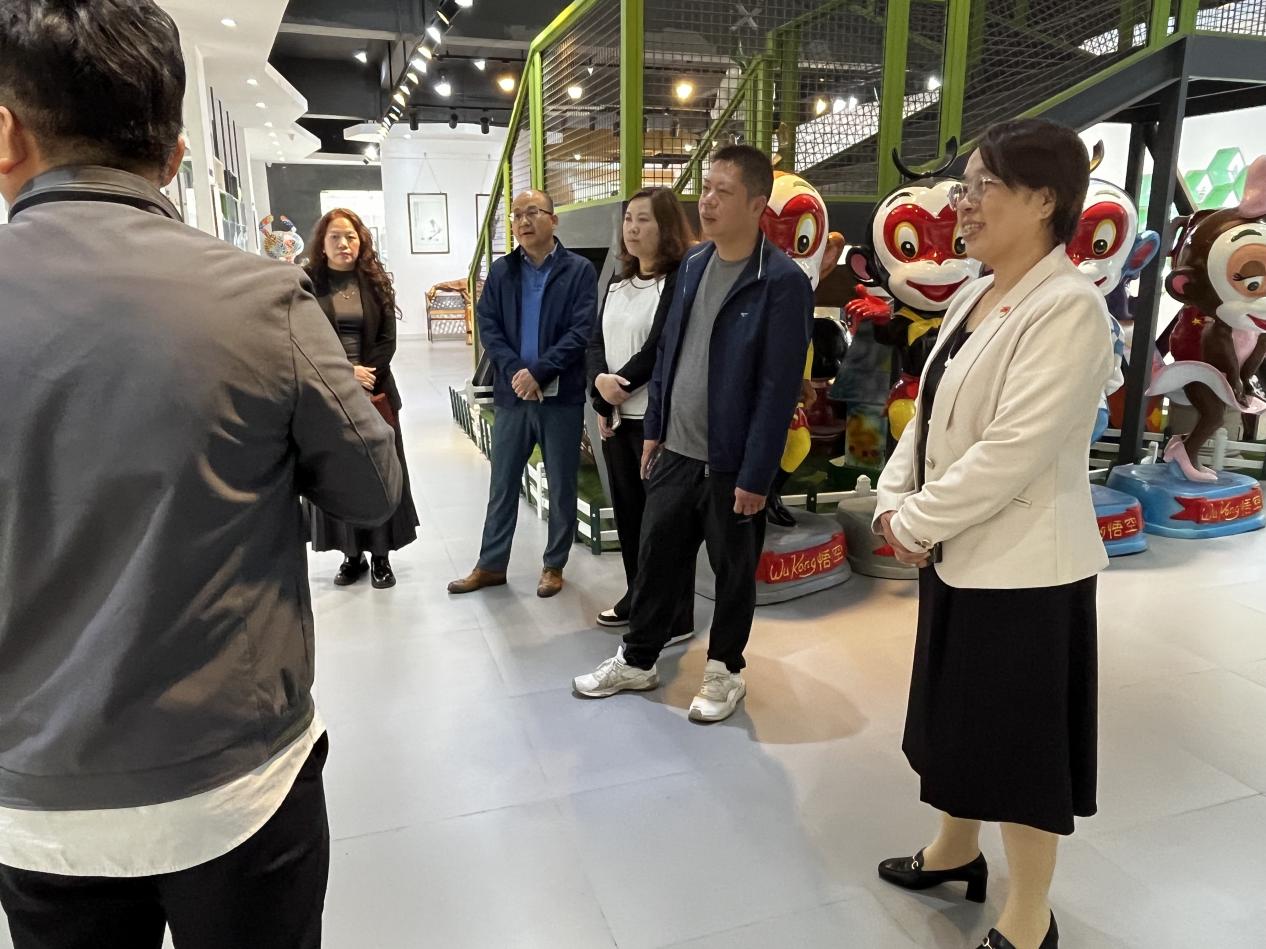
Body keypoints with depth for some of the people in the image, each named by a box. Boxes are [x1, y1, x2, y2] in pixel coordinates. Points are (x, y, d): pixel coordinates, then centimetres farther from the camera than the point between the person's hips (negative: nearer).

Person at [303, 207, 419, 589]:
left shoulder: (376, 282, 6)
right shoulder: (306, 283, -1)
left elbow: (388, 339, 2)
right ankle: (352, 554, 18)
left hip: (375, 392, 1)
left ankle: (381, 555, 16)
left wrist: (366, 374, -10)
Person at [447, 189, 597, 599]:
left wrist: (539, 372, -19)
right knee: (502, 485, 11)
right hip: (513, 394, 3)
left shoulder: (579, 270, -3)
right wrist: (514, 371, -15)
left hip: (562, 397, -3)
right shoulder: (501, 271, 8)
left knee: (561, 487, 8)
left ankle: (554, 566, 23)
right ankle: (491, 565, 24)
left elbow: (583, 330, -12)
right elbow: (487, 325, 1)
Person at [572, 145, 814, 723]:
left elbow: (779, 388, -16)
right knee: (657, 559, 16)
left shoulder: (782, 282, -15)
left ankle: (725, 670, 32)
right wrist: (654, 429, 11)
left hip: (732, 462, -6)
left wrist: (755, 475, -16)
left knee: (734, 572, 12)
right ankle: (637, 660, 33)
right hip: (675, 451, 6)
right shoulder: (693, 264, 7)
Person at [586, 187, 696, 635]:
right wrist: (599, 384, -11)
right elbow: (596, 341, 8)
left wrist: (618, 386, -11)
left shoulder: (681, 280, -9)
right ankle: (638, 597, 30)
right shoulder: (618, 283, 16)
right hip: (615, 416, 8)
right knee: (627, 510, 15)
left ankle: (676, 617, 11)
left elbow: (659, 349, -17)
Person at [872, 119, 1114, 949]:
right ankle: (957, 851, 46)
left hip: (1024, 566, -8)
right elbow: (929, 415, 10)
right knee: (959, 715, 23)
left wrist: (913, 523, -17)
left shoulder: (1070, 309, -19)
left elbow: (1012, 453, -26)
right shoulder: (973, 298, 8)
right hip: (955, 554, 8)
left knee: (1022, 736, 8)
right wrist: (896, 503, -4)